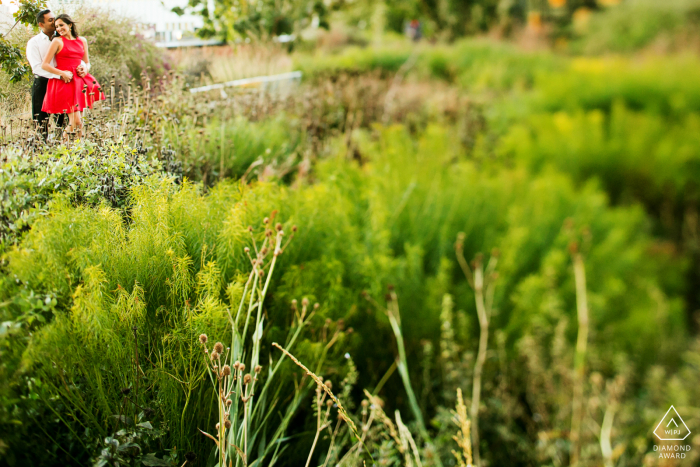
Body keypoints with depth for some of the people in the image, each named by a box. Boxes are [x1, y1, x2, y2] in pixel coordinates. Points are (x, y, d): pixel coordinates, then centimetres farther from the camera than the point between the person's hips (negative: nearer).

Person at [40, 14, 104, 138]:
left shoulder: (82, 41, 15)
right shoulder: (57, 41, 1)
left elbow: (87, 62, 24)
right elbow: (44, 65, -4)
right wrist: (62, 73, -15)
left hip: (79, 80, 5)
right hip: (64, 81, -5)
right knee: (76, 121, -12)